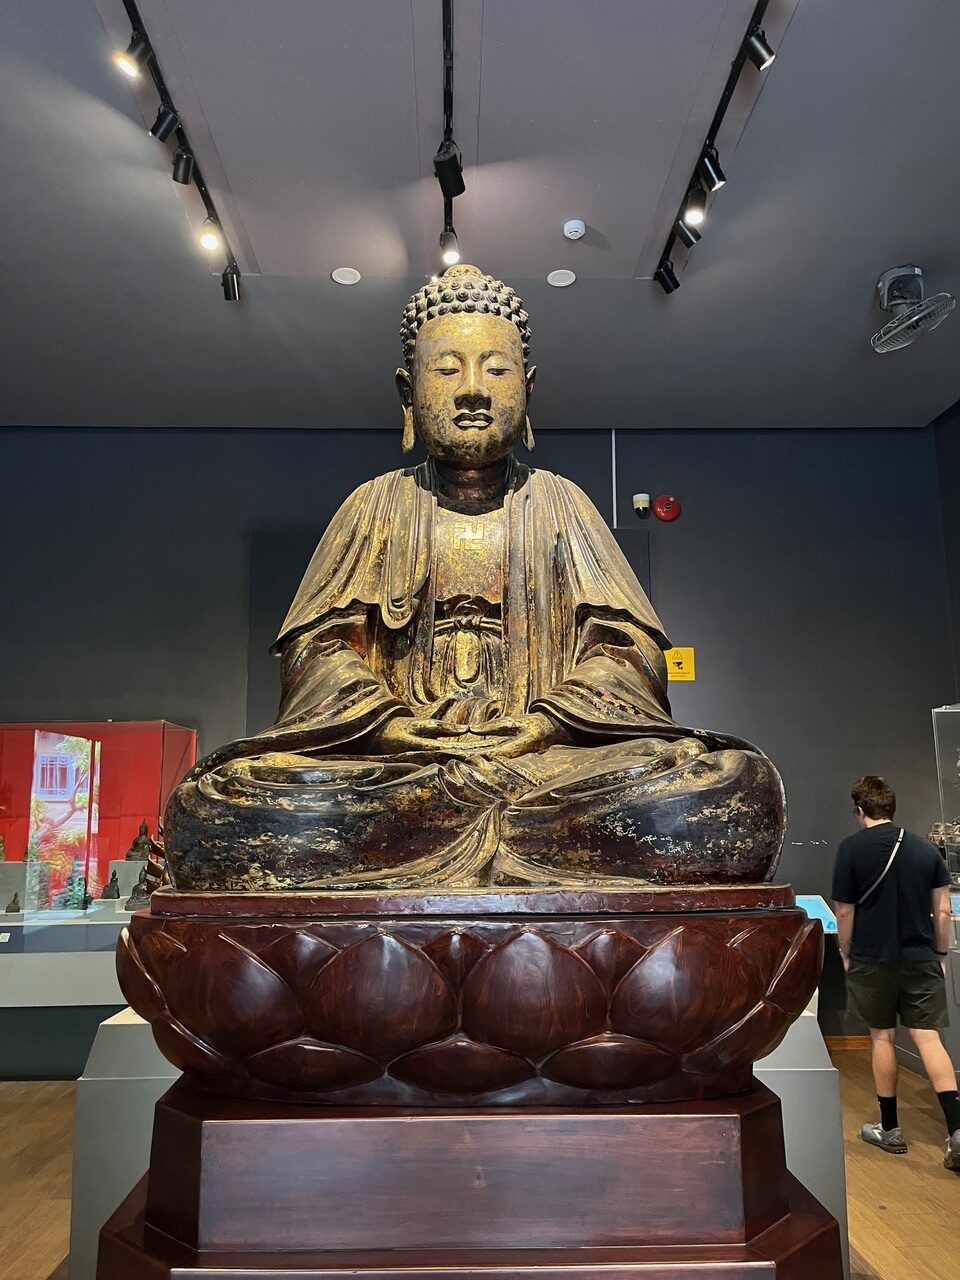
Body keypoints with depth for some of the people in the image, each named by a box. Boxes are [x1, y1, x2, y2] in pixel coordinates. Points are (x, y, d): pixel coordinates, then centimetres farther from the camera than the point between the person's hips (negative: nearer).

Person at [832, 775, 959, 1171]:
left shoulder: (851, 848, -9)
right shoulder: (924, 847, 1)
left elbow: (844, 911, -7)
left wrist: (846, 955, 7)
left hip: (873, 961, -2)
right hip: (921, 960, 3)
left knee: (882, 1038, 10)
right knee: (928, 1037, 5)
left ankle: (889, 1129, 20)